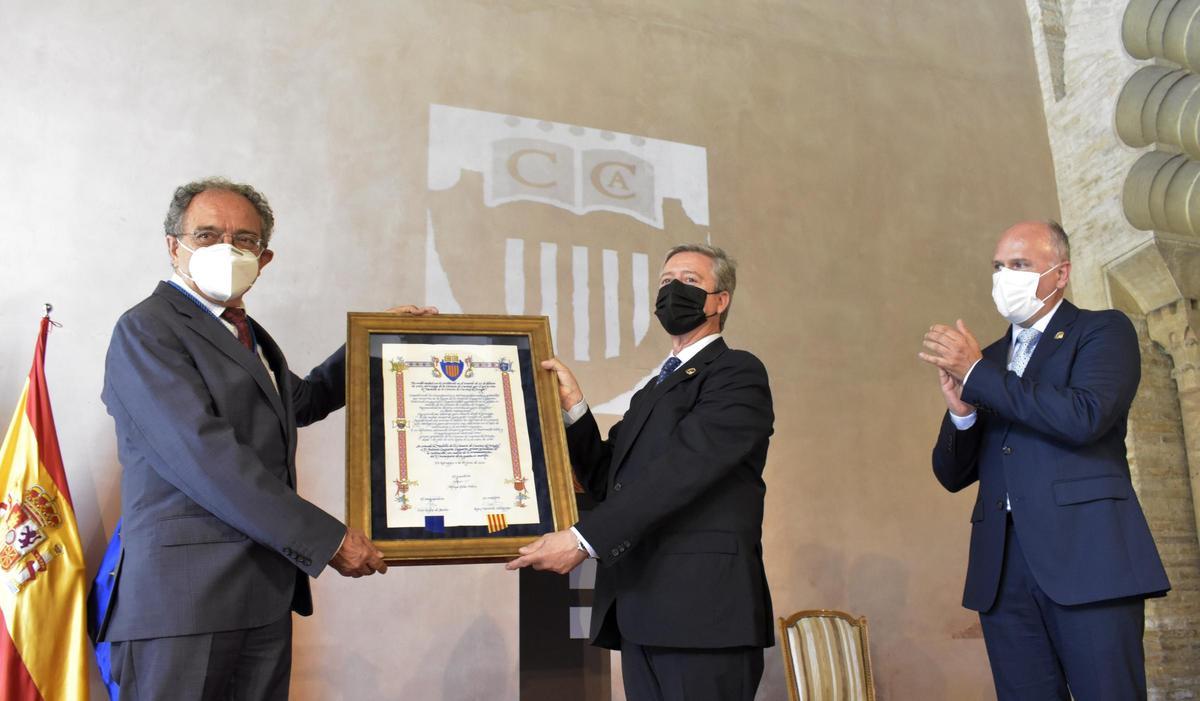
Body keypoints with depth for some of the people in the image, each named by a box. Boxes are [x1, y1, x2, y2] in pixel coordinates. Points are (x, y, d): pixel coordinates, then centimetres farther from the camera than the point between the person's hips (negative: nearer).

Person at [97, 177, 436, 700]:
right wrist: (325, 539, -18)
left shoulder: (248, 334, 18)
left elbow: (302, 400, 37)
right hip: (185, 594, -7)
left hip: (265, 594, 8)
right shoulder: (147, 329, -7)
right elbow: (203, 455, -18)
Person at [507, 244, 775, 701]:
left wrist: (583, 540, -21)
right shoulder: (653, 391, 24)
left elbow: (679, 471, -16)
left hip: (702, 611, -7)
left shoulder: (738, 373, -3)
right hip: (642, 614, 7)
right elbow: (606, 482, 16)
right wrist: (573, 406, 4)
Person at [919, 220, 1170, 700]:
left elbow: (1086, 418, -16)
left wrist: (977, 372, -11)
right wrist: (961, 409, -5)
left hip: (1086, 555, -4)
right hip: (1002, 570, 5)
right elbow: (952, 476, 15)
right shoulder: (987, 359, 19)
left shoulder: (1104, 331, 5)